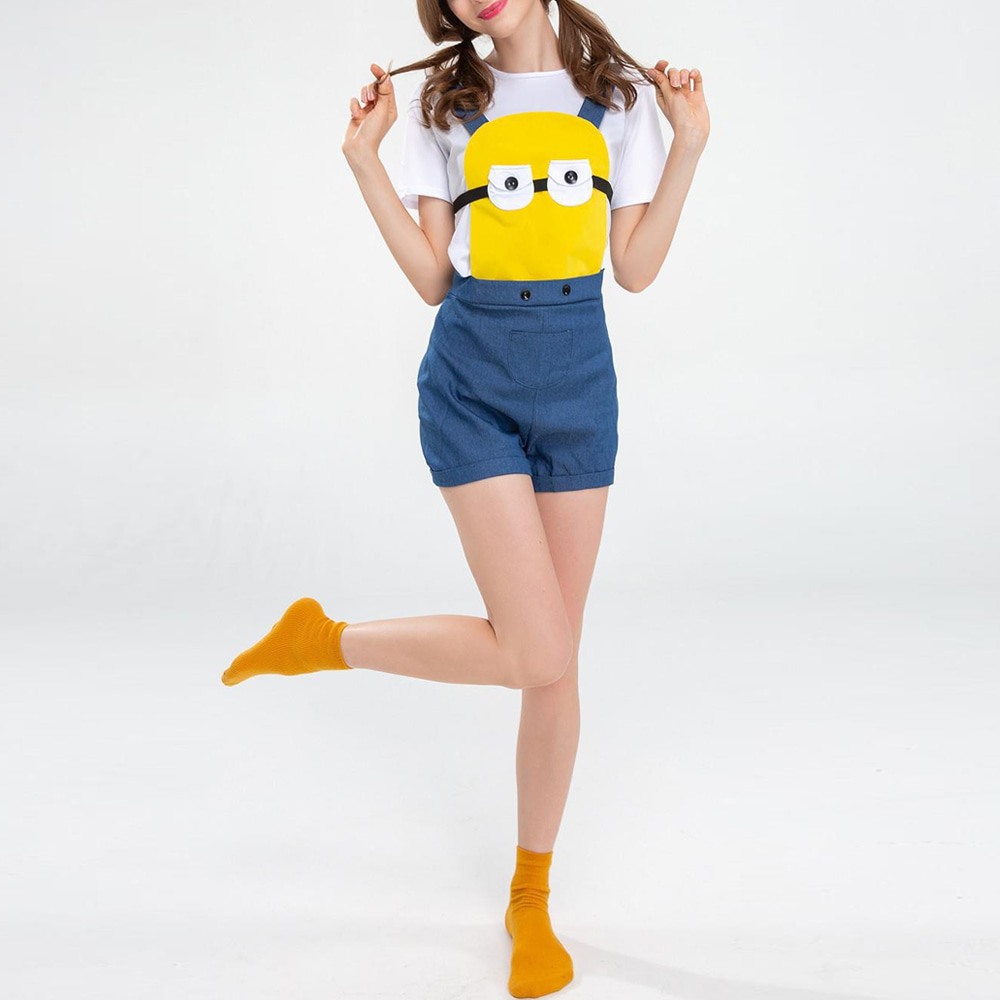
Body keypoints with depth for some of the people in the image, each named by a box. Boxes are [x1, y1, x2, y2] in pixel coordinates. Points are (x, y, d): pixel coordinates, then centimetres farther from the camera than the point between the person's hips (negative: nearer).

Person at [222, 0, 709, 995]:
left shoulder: (618, 92, 7)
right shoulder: (445, 102, 4)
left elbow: (635, 268, 4)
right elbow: (433, 279, 0)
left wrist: (690, 141, -1)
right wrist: (365, 161, -6)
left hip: (579, 381, 2)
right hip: (472, 381, -2)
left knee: (556, 662, 6)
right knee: (536, 654, -15)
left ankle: (531, 902, 23)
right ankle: (324, 638, 10)